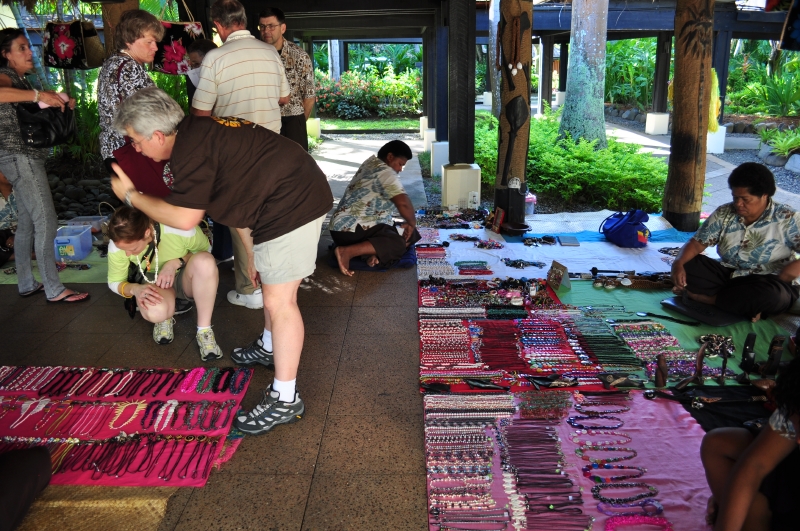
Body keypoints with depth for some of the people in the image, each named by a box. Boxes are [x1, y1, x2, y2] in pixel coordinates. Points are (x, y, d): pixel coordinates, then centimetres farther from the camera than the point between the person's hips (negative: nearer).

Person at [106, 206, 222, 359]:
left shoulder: (182, 229, -32)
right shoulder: (117, 246, -22)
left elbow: (205, 250, -10)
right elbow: (114, 282, -5)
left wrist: (175, 263, -27)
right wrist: (135, 289, -28)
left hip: (185, 278, 0)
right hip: (154, 282, 1)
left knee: (204, 260, -38)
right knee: (154, 312, -38)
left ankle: (204, 331, -25)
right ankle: (165, 317, 3)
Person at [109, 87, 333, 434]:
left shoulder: (191, 149, -18)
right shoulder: (197, 133, 15)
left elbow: (183, 218, -18)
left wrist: (130, 195, -4)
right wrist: (251, 251, 23)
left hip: (293, 205, -11)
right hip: (295, 196, 11)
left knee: (278, 300, -7)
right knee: (269, 282, 26)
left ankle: (285, 399, 2)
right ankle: (269, 347, 48)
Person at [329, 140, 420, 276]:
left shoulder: (371, 163, 16)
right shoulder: (385, 172, -13)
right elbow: (403, 203, -27)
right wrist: (412, 223, -9)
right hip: (352, 229, -10)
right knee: (398, 244, -26)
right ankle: (347, 251, -28)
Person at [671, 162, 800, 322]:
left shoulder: (787, 219, -10)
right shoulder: (723, 214, -1)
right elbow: (697, 243, -3)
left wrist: (779, 280, -30)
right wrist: (678, 263, -23)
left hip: (767, 284, -2)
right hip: (728, 275, 3)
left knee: (770, 294, -39)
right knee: (687, 265, -19)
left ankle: (707, 298, -18)